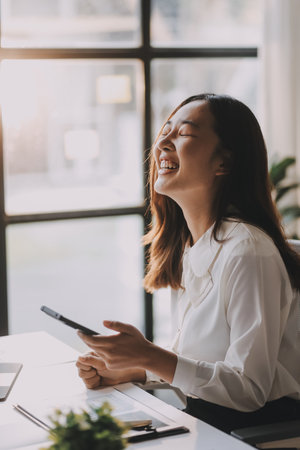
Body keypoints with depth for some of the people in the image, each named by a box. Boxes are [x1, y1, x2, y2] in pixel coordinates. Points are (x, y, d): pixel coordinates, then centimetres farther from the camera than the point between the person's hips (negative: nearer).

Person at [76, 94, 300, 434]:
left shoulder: (247, 252, -21)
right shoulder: (183, 246, 7)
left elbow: (249, 390, -21)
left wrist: (149, 357, -27)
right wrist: (123, 370, 0)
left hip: (260, 428, -7)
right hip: (201, 419, 7)